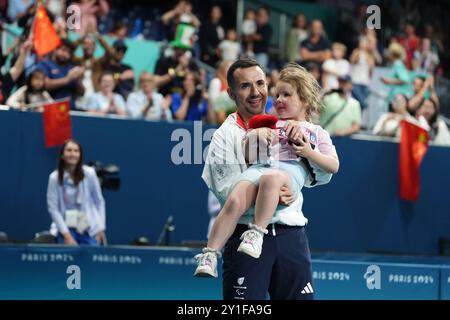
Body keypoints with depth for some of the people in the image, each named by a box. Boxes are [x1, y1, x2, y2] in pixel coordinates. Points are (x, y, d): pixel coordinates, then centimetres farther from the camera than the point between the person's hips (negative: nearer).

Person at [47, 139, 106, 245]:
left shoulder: (89, 174, -6)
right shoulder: (54, 178, -6)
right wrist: (66, 234, -10)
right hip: (66, 228, 0)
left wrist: (101, 227, 0)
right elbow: (53, 208, -5)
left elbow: (99, 201, 3)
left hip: (89, 230, 0)